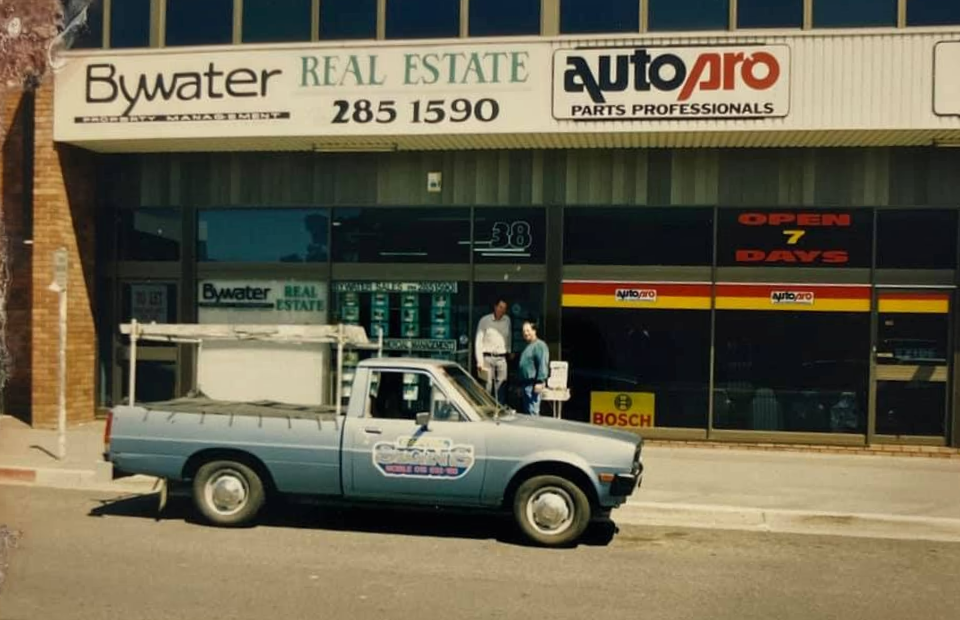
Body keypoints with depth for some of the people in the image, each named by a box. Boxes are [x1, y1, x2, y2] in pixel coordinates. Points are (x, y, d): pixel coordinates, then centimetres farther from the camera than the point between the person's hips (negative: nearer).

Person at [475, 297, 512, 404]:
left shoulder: (507, 320, 8)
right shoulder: (485, 320, -3)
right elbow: (478, 342, -3)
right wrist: (480, 362, -7)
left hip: (502, 358, 3)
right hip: (488, 358, -3)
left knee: (502, 386, -1)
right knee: (488, 386, -3)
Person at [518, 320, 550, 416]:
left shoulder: (539, 345, -11)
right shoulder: (528, 346, 20)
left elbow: (543, 365, -19)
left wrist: (540, 381, -23)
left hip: (533, 383, -10)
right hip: (527, 383, 10)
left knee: (533, 411, -10)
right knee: (527, 409, 15)